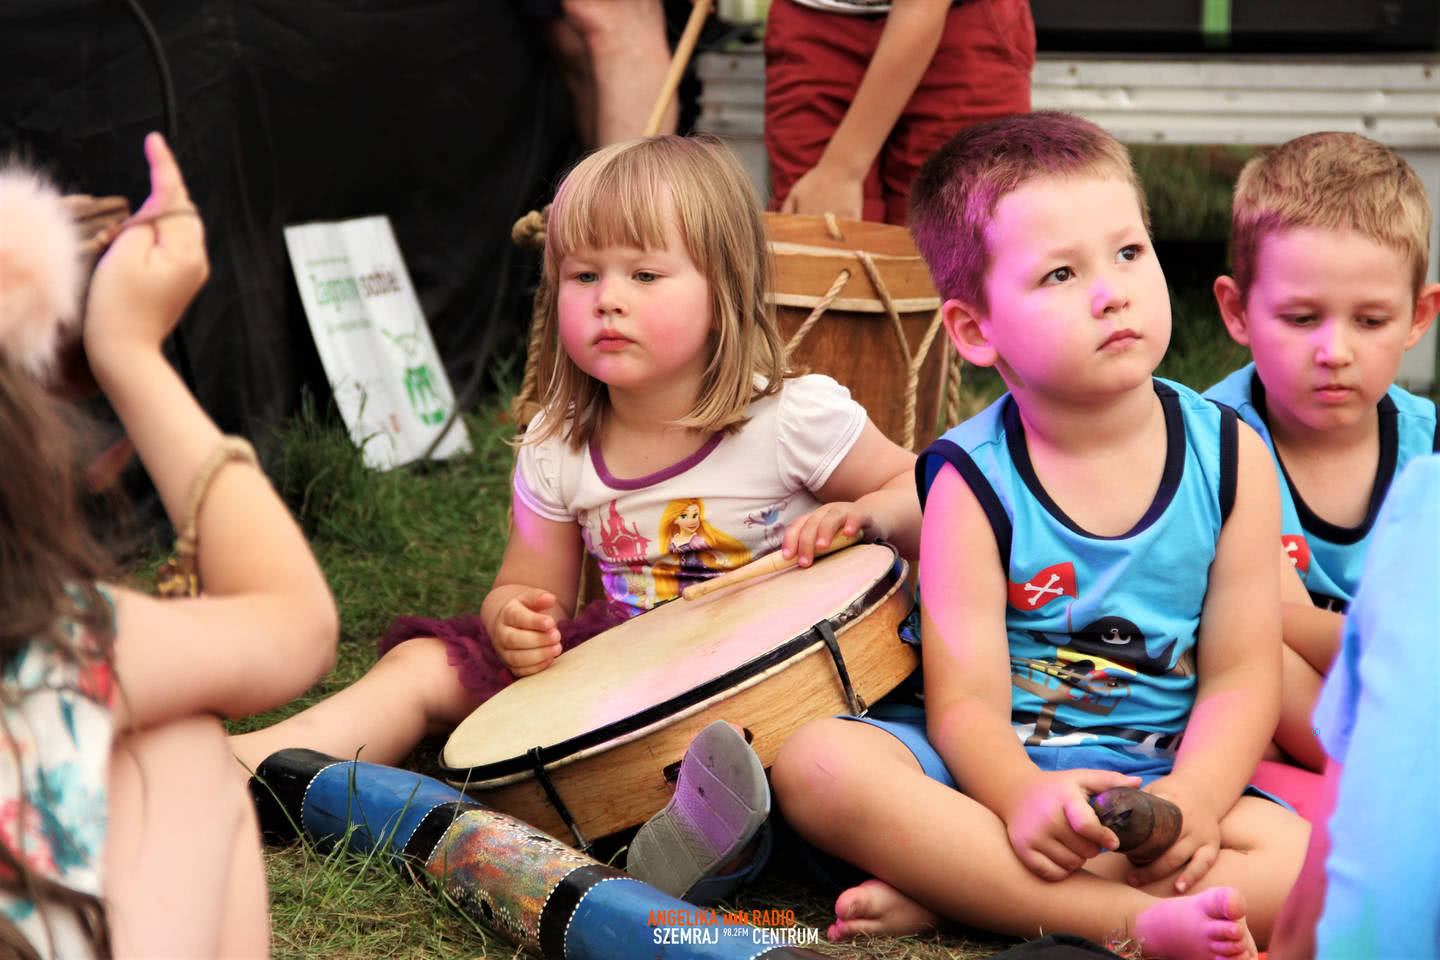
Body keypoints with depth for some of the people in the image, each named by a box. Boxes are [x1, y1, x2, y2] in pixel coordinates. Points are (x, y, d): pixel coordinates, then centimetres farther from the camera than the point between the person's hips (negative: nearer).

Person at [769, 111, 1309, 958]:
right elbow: (965, 698, -13)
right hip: (995, 764, -1)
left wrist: (1190, 800, -23)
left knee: (1300, 858, -28)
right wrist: (1022, 796, -36)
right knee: (818, 764, -30)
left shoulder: (1230, 455, 0)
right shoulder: (972, 479, -7)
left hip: (1164, 772, 2)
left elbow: (1241, 677, -3)